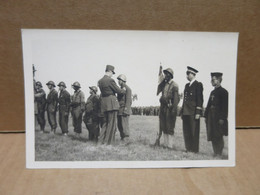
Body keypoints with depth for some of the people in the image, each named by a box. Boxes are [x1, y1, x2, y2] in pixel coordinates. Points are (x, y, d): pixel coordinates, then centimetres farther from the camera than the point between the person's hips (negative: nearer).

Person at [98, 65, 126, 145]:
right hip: (111, 102, -7)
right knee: (112, 122, 0)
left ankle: (102, 139, 14)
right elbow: (118, 90, -7)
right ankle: (109, 141, 3)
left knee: (106, 121, 18)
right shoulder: (110, 80, -12)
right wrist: (124, 90, 14)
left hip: (104, 102, 8)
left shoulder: (100, 81, 10)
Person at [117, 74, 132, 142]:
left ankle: (126, 140, -4)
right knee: (119, 125, 10)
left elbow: (128, 101, -14)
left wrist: (126, 110, -20)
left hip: (124, 111, -9)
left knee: (124, 125, -8)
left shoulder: (127, 89, -8)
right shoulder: (120, 89, 19)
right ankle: (122, 139, 18)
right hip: (119, 111, 9)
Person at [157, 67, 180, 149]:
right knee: (163, 127, 10)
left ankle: (170, 145, 2)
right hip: (163, 107, 7)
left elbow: (176, 98, -13)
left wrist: (173, 109, -18)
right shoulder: (163, 84, 14)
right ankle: (165, 144, 19)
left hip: (170, 107, -7)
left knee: (169, 127, -4)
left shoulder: (174, 85, -7)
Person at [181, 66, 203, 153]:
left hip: (193, 112, -7)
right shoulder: (187, 85, 18)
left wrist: (198, 112, -15)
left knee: (194, 132, -2)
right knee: (186, 131, 9)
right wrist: (182, 111, 14)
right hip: (186, 112, 7)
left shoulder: (198, 85, -4)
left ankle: (194, 149, 5)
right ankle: (188, 148, 18)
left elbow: (200, 99, -9)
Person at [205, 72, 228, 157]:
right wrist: (206, 115, 13)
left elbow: (225, 106, -12)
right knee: (212, 136, 8)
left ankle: (219, 153, 2)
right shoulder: (212, 92, 18)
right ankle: (215, 153, 16)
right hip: (211, 117, 8)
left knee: (218, 136, -4)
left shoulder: (223, 92, -5)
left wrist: (222, 118, -17)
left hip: (218, 117, -8)